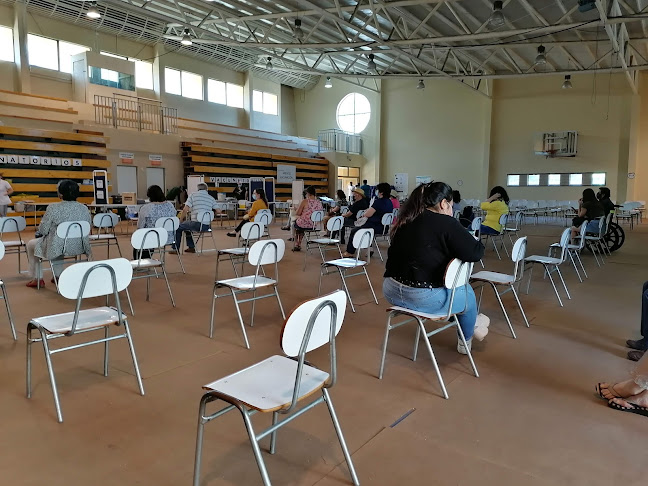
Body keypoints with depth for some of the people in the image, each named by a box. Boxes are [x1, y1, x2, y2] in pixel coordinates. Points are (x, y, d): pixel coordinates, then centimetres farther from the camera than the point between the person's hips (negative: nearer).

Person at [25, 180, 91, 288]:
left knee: (31, 244, 25)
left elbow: (43, 230, -10)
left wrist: (38, 233, 13)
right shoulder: (84, 209, -5)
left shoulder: (53, 208, -19)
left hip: (58, 248, -5)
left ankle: (37, 279, 31)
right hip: (79, 248, 5)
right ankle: (58, 275, 38)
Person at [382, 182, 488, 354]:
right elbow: (474, 253, -13)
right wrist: (477, 243, 10)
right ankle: (465, 342, 47)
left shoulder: (405, 221, 10)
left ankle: (471, 322, 48)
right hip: (424, 297, -7)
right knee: (468, 293, 24)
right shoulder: (446, 223, -11)